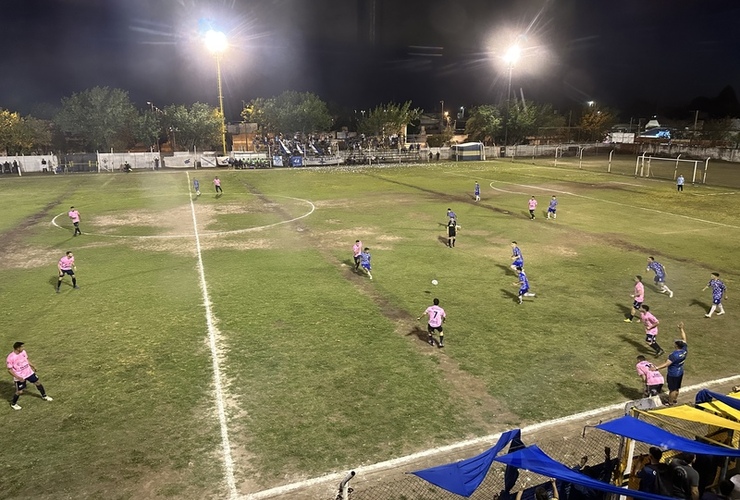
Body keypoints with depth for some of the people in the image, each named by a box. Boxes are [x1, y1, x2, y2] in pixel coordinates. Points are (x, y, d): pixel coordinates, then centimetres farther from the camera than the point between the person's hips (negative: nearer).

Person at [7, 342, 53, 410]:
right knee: (19, 391, 3)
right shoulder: (10, 358, -25)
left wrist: (33, 366, 15)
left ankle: (44, 396, 37)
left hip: (29, 372, 6)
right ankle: (13, 404, 31)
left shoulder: (23, 352, -7)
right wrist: (18, 378, -24)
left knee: (38, 383, 16)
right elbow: (9, 370, -18)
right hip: (20, 377, -6)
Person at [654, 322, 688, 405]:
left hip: (673, 374, -8)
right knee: (677, 388, 24)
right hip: (680, 372, 8)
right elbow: (684, 339, 0)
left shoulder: (674, 355, -33)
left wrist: (657, 368, -36)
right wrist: (681, 329, 4)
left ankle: (670, 403, 25)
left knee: (672, 389, 9)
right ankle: (675, 400, 43)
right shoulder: (685, 349, -14)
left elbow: (667, 364, -34)